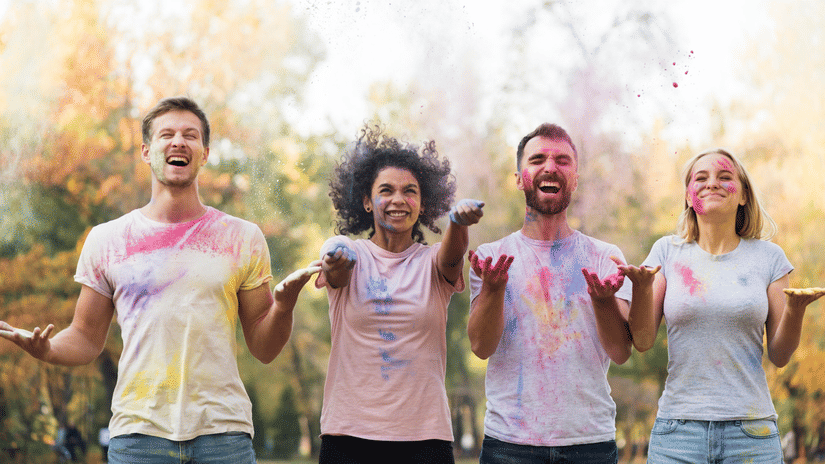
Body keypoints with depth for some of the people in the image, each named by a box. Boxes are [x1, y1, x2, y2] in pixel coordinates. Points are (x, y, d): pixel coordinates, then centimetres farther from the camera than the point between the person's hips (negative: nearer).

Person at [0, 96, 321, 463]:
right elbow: (86, 340, 12)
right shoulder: (105, 239, 8)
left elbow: (263, 349, 8)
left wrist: (283, 305, -11)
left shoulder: (243, 238, 7)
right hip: (138, 430, 0)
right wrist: (45, 350, -8)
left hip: (223, 431, 0)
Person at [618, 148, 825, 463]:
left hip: (752, 429, 0)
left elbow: (779, 355, 5)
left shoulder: (767, 257, 5)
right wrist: (641, 287, -16)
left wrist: (795, 308, -13)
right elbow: (643, 341, 0)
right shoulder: (668, 251, 6)